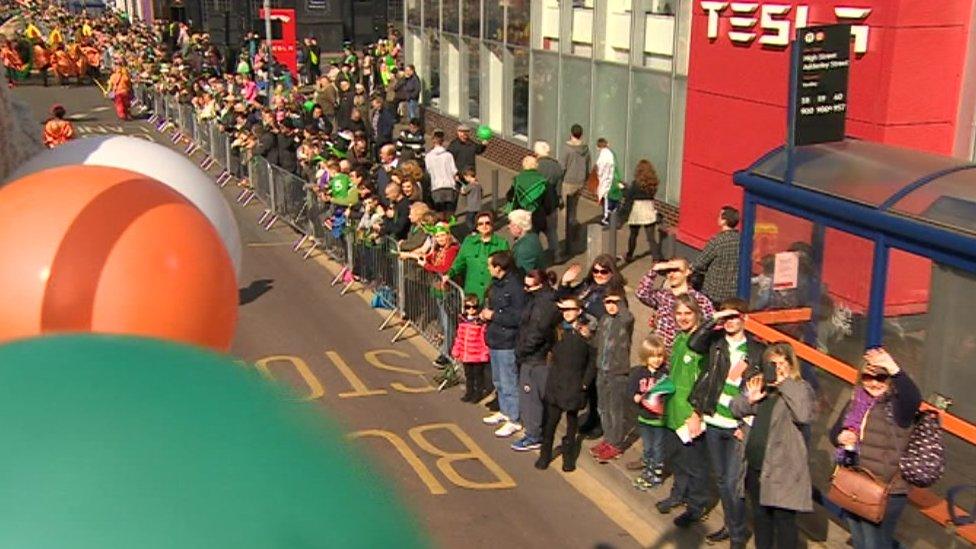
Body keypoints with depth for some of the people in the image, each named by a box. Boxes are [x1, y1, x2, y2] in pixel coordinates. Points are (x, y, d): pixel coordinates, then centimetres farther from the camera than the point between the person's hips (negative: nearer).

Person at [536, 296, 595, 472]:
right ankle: (545, 454, 14)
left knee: (572, 420, 11)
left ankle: (568, 457, 22)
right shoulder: (556, 331, 4)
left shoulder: (586, 334, -2)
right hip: (555, 384, 1)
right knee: (550, 420, 2)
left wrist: (585, 382, -7)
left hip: (575, 386, -1)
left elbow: (592, 361, -2)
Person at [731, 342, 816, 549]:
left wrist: (785, 384, -18)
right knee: (760, 515, 19)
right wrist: (749, 399, -8)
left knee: (784, 518, -4)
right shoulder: (759, 384, 13)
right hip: (755, 464, 6)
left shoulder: (800, 388, -3)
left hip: (783, 467, -6)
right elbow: (735, 409, 13)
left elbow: (804, 415, -22)